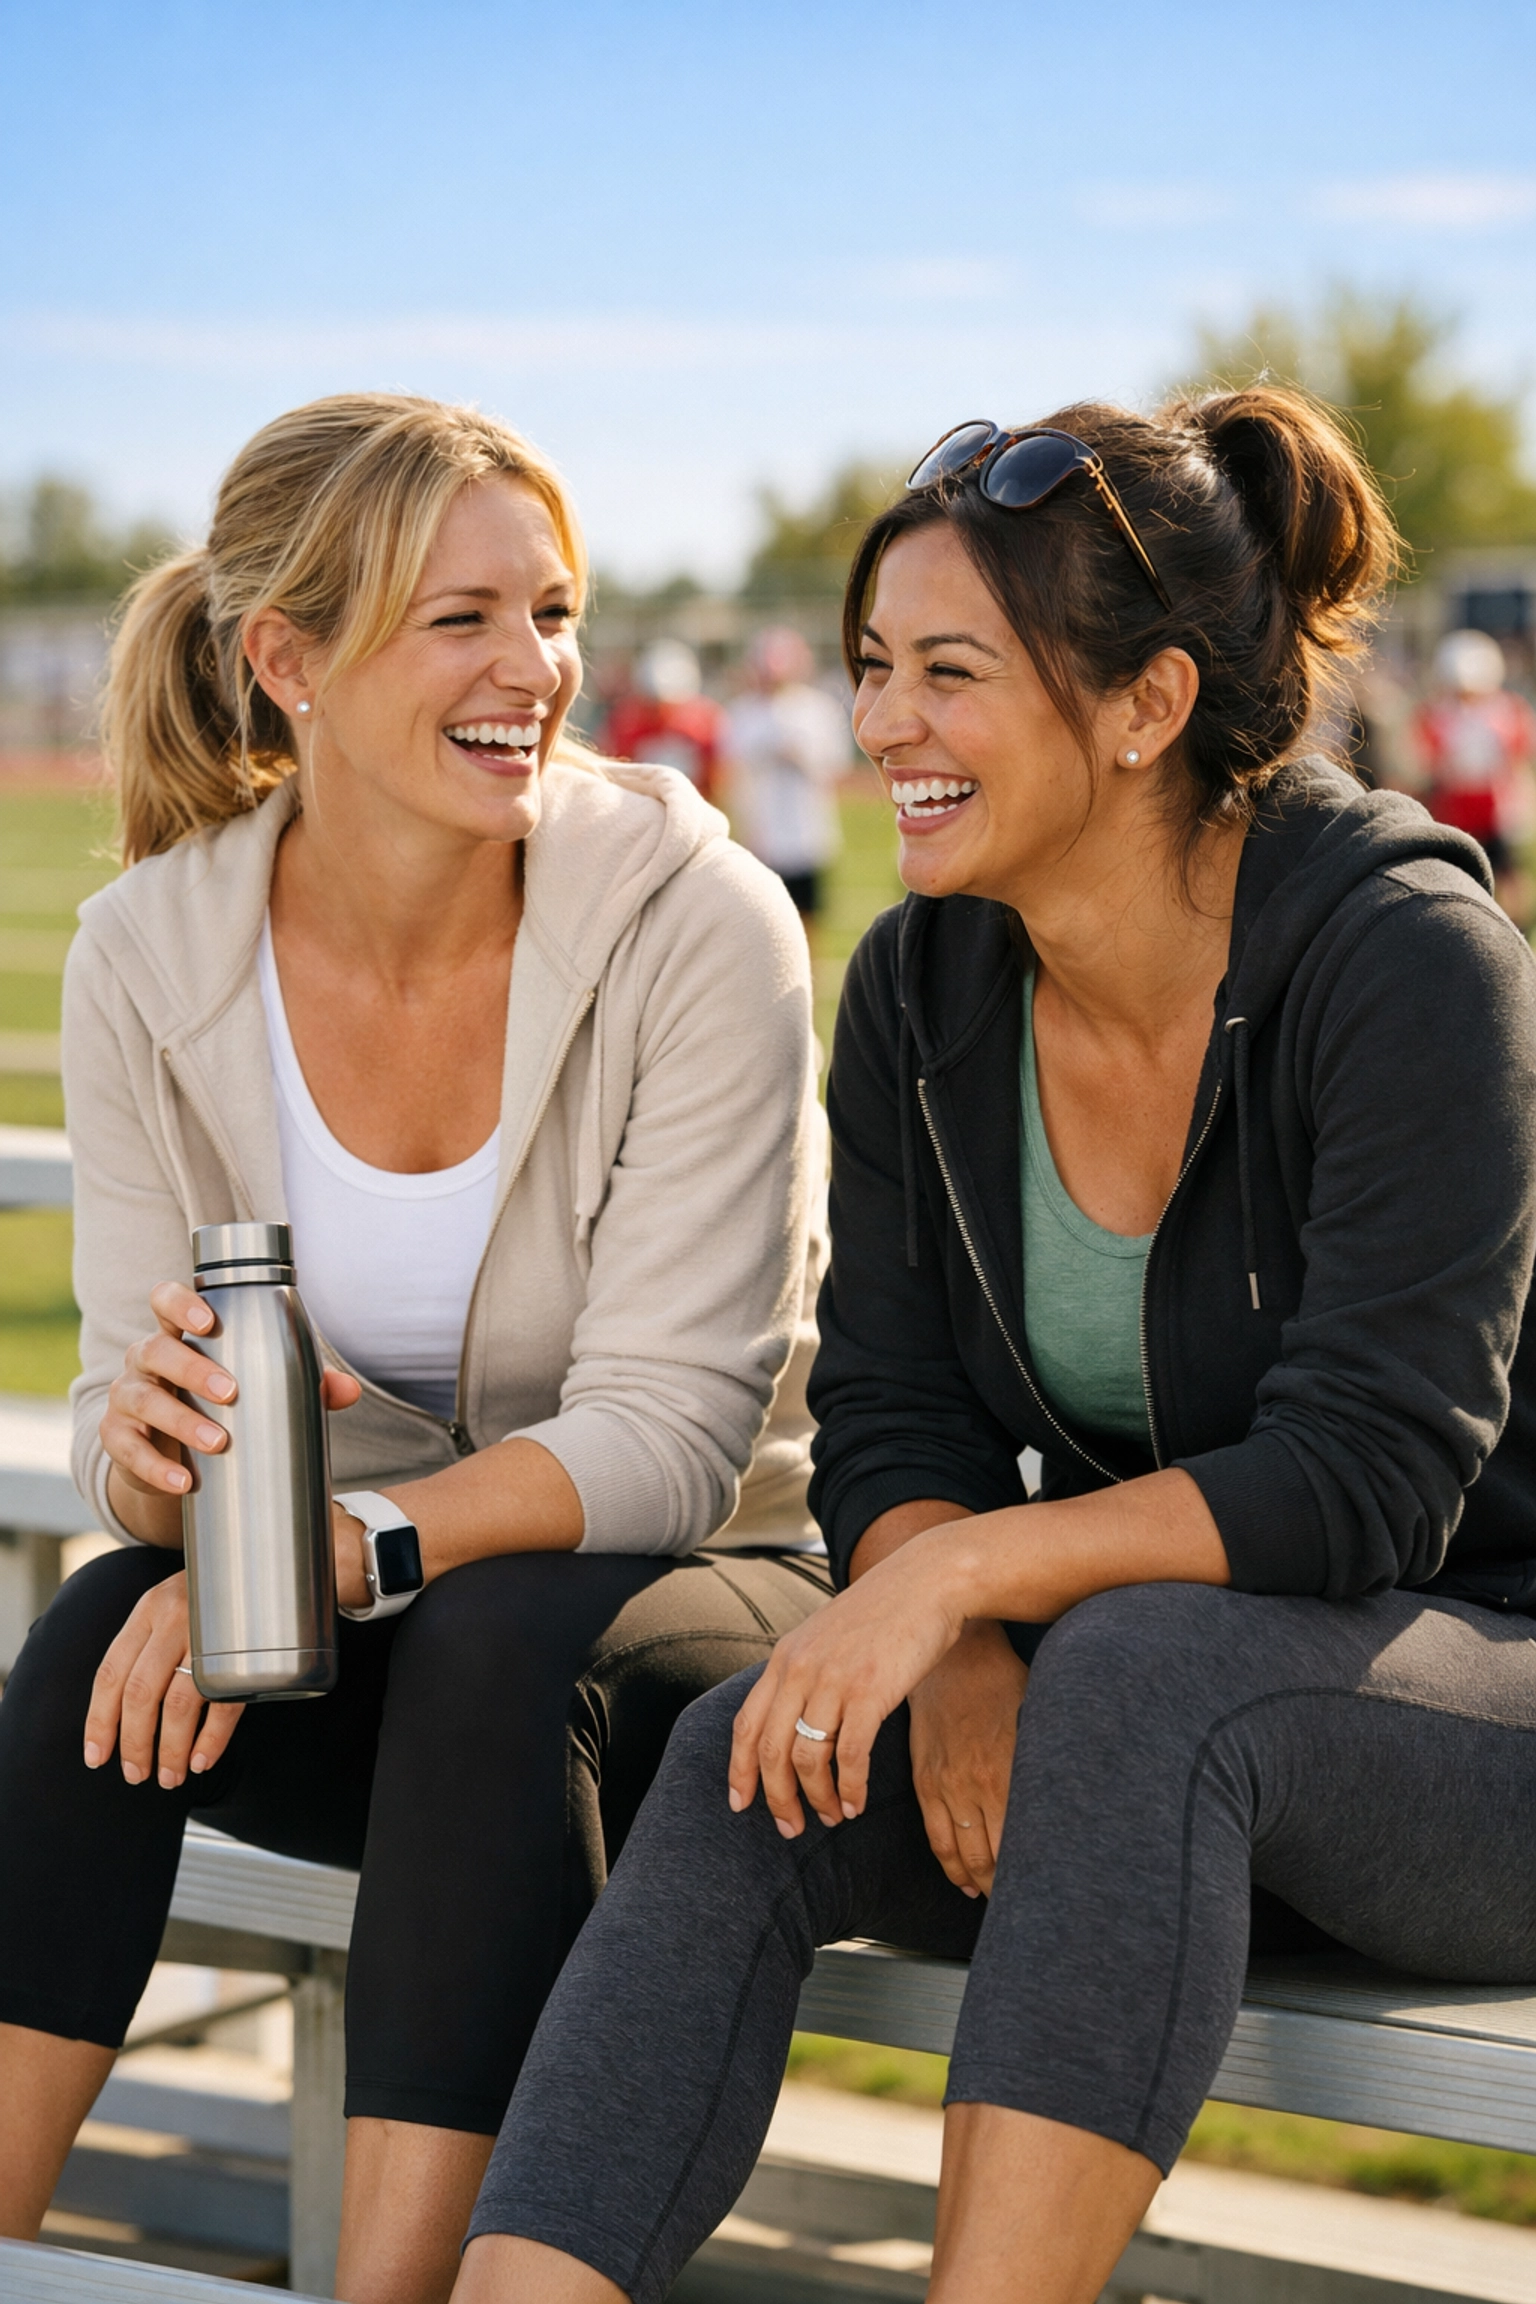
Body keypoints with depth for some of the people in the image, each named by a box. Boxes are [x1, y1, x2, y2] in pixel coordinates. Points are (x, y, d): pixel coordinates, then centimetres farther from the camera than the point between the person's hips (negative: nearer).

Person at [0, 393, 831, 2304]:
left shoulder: (696, 927, -17)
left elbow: (664, 1434, -20)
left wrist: (339, 1547, -35)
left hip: (688, 1598, -2)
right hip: (353, 1651, 3)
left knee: (503, 1640, -34)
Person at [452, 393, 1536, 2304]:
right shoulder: (919, 990, 1)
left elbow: (1371, 1478, -23)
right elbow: (890, 1425, 0)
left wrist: (966, 1572, -31)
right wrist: (963, 1664, -21)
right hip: (1152, 1734, 5)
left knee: (1140, 1667, -36)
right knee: (752, 1760, -22)